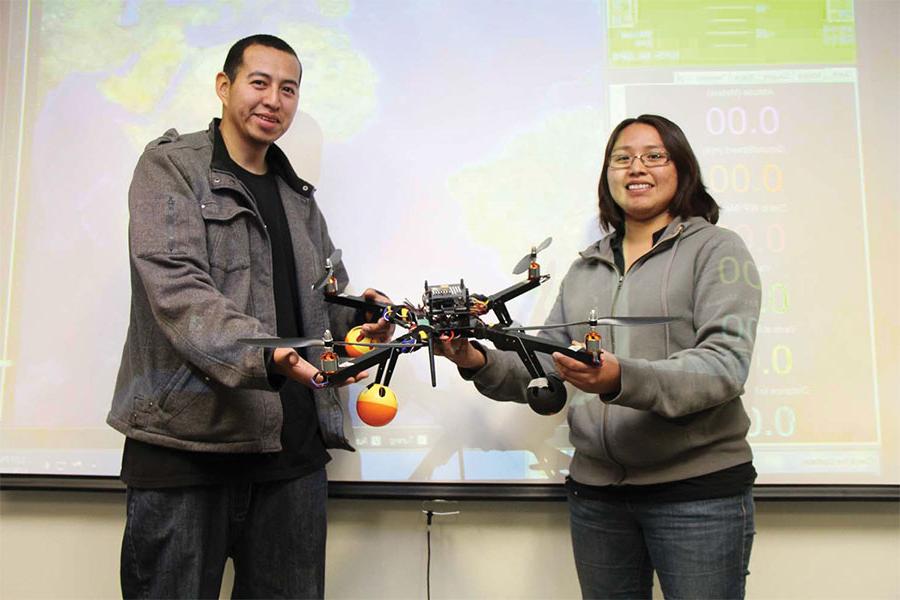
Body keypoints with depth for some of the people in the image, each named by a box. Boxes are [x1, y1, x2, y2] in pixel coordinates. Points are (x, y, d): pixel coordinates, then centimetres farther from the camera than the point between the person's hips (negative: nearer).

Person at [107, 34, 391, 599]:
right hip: (189, 434, -5)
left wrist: (359, 318, -4)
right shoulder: (171, 166, 1)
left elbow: (331, 292, 21)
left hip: (294, 445, 6)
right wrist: (264, 354, -30)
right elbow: (175, 286, -14)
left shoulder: (299, 196, 20)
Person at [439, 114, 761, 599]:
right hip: (596, 489, 5)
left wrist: (622, 380, -31)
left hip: (698, 486, -4)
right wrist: (482, 364, -8)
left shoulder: (716, 249, -1)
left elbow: (725, 363, -15)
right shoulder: (585, 269, 14)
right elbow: (546, 368, 12)